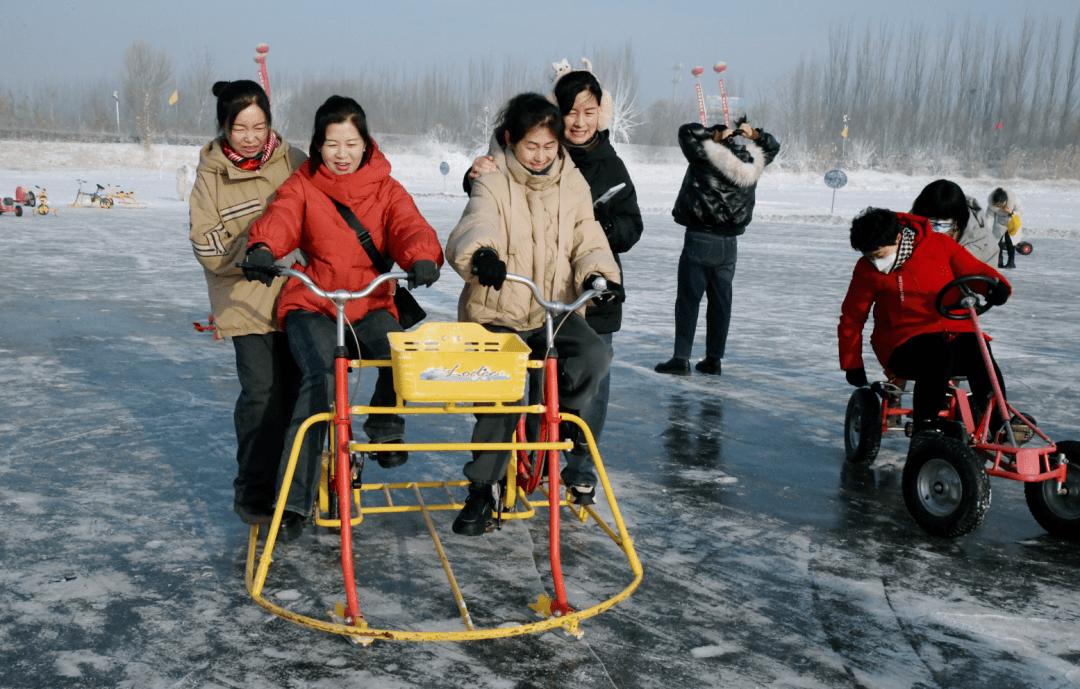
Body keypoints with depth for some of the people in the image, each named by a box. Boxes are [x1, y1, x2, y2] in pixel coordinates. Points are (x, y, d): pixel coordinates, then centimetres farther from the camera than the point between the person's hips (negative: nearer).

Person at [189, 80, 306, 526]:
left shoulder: (292, 161, 4)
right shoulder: (211, 175, 0)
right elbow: (208, 247, -5)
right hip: (246, 301, -2)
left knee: (296, 388, 5)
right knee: (261, 393, -10)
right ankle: (252, 493, 6)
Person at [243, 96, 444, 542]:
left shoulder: (386, 190, 9)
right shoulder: (303, 186, 6)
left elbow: (409, 225, -10)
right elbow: (281, 218, -15)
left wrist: (423, 257, -35)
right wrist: (263, 249, -40)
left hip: (371, 304, 1)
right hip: (311, 305, -1)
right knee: (320, 376, -29)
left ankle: (384, 429, 5)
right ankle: (294, 501, -23)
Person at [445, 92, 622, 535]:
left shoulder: (572, 184, 9)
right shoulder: (492, 184, -4)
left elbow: (588, 241, 9)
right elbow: (475, 226, -24)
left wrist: (598, 274, -15)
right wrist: (480, 253, -49)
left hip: (555, 310, 3)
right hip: (497, 313, -3)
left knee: (594, 354, -27)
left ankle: (562, 417, 2)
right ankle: (483, 488, -3)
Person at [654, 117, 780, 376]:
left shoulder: (707, 156, -10)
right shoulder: (752, 163, 5)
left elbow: (687, 131, -6)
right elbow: (772, 147, 22)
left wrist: (715, 133, -6)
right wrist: (753, 134, 5)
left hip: (699, 240, -5)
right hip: (729, 243, 5)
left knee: (688, 299, -1)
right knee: (721, 302, 11)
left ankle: (681, 358, -3)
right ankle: (713, 359, 15)